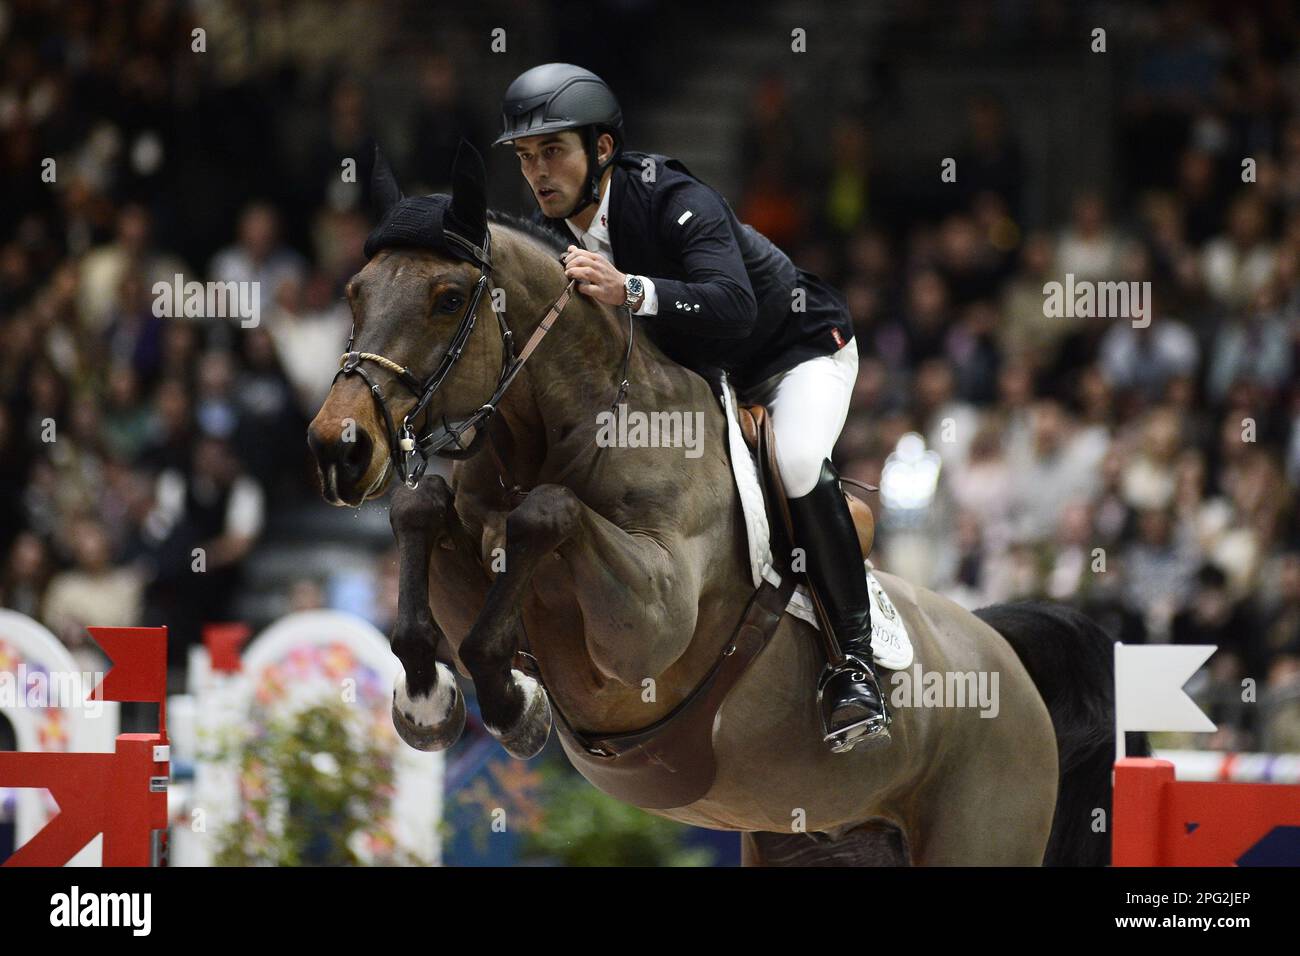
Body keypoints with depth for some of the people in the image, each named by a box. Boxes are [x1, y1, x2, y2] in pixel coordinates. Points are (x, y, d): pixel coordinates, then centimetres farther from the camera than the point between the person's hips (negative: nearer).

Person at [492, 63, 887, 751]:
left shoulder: (673, 201, -35)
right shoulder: (553, 234, -14)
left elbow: (734, 307, -51)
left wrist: (629, 290, -64)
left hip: (799, 346, -7)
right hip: (697, 370, 7)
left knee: (798, 464, -34)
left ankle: (853, 661, -23)